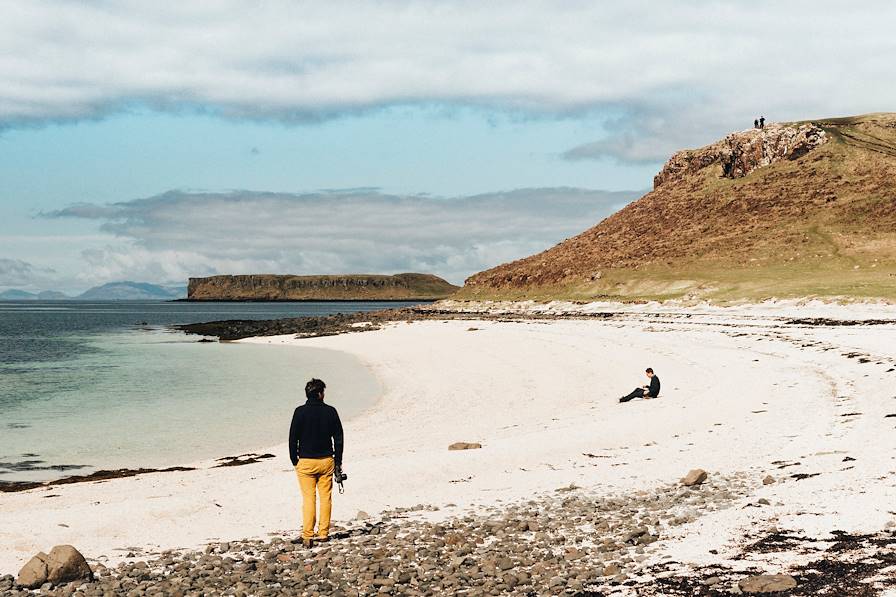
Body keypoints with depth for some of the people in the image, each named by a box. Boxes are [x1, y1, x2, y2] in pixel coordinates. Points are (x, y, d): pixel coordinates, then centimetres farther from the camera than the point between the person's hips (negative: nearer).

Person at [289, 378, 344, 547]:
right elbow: (339, 438, 3)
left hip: (306, 462, -1)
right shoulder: (330, 411, -1)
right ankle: (323, 533, 13)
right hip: (326, 461, 2)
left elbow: (293, 437, -5)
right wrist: (338, 462, 11)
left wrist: (294, 460, 6)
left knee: (309, 498, 0)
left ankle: (308, 535, -5)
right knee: (326, 497, 10)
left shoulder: (300, 412, -6)